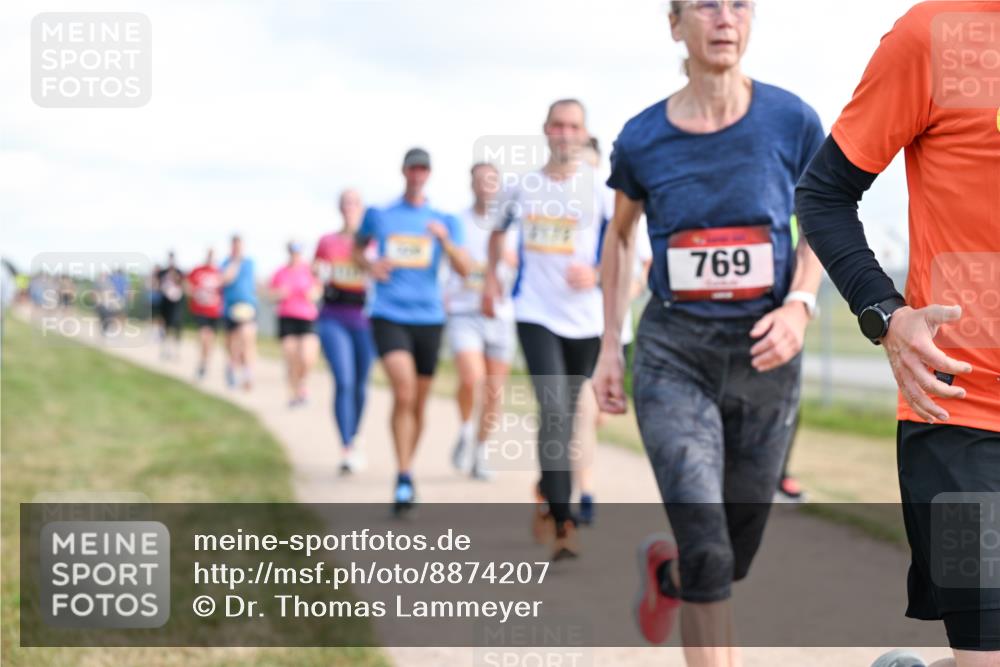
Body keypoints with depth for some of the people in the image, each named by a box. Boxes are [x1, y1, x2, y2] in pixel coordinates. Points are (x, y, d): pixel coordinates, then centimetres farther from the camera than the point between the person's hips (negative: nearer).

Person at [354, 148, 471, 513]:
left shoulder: (444, 221, 7)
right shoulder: (379, 215, 7)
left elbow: (464, 270, -2)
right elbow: (357, 247, 23)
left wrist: (445, 240, -20)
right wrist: (369, 266, 1)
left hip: (428, 318, 2)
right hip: (389, 315, -2)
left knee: (418, 402, 9)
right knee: (403, 392, -20)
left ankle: (407, 472, 28)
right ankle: (404, 476, -16)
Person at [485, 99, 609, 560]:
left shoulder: (599, 187, -4)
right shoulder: (522, 188, 4)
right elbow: (498, 232, 24)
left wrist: (597, 274, -21)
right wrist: (491, 278, 19)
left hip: (585, 318, 0)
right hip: (535, 314, 0)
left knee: (568, 414, 14)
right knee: (553, 410, -16)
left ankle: (548, 501, 37)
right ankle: (561, 521, -18)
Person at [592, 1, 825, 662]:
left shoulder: (791, 121, -6)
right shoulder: (643, 138, -4)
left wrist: (799, 305, -11)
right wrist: (610, 347, 11)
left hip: (764, 356, 2)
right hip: (673, 355, -1)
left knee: (734, 553, 14)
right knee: (708, 556, -17)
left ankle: (663, 565, 50)